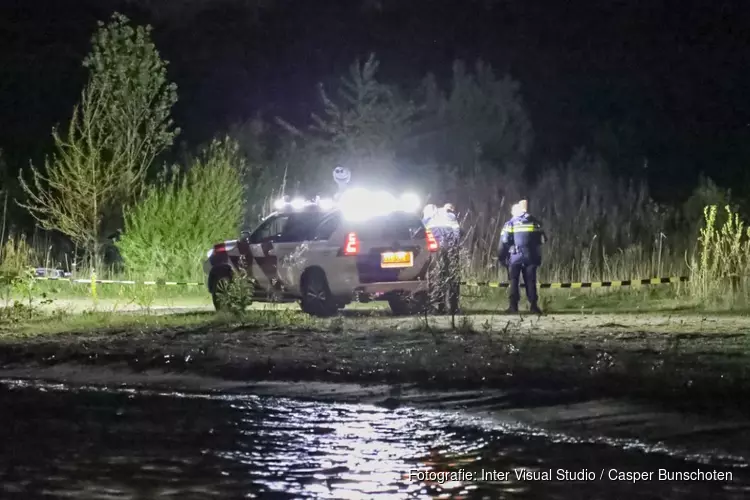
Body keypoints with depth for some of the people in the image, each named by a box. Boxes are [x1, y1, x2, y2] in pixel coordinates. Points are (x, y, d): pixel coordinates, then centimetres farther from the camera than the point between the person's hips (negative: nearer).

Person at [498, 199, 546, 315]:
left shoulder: (510, 224, 0)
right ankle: (533, 305, 0)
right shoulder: (535, 223, 10)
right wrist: (538, 256, 22)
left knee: (514, 282, 4)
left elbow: (504, 242, -5)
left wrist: (501, 257, 3)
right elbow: (542, 240, 11)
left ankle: (514, 305, -3)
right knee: (530, 281, 6)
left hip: (515, 257, -2)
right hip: (531, 257, 2)